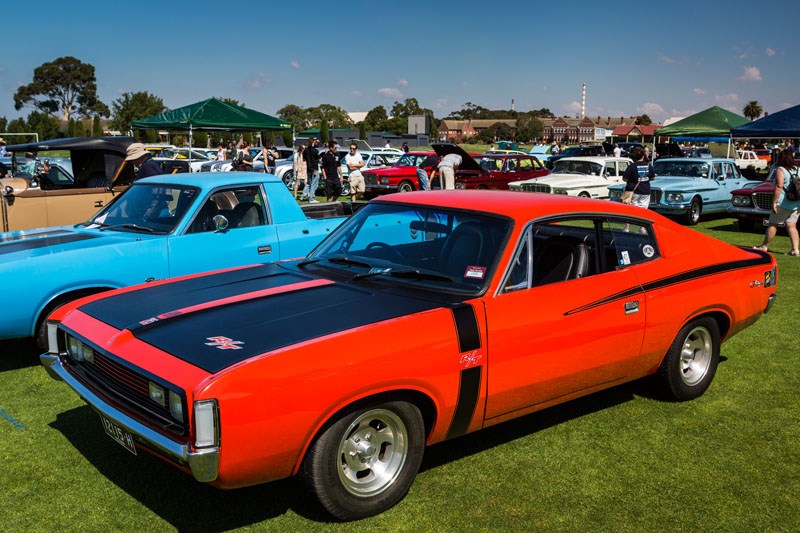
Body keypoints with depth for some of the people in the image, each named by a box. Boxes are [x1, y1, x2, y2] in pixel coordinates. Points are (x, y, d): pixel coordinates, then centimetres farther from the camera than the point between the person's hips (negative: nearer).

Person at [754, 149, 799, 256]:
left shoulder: (780, 170, -11)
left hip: (783, 204, -6)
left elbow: (779, 186, -20)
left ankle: (764, 246, 15)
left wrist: (774, 202, -18)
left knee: (773, 224, 6)